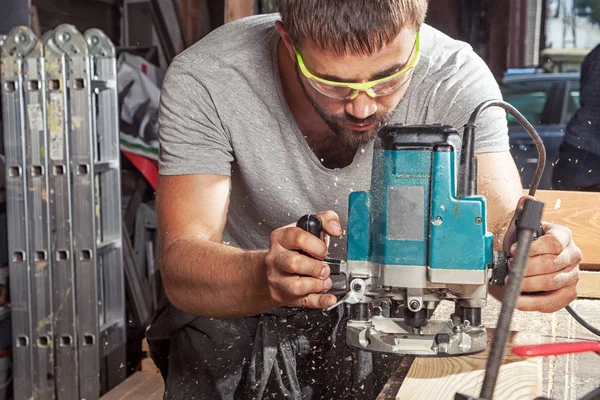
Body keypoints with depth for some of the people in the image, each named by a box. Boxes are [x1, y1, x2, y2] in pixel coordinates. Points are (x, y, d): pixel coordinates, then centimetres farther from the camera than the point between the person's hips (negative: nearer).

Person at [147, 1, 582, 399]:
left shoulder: (457, 80, -23)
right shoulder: (203, 81, -26)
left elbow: (502, 224, -26)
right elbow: (181, 267, -30)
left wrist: (540, 253, -50)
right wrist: (267, 275, -51)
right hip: (236, 309, -3)